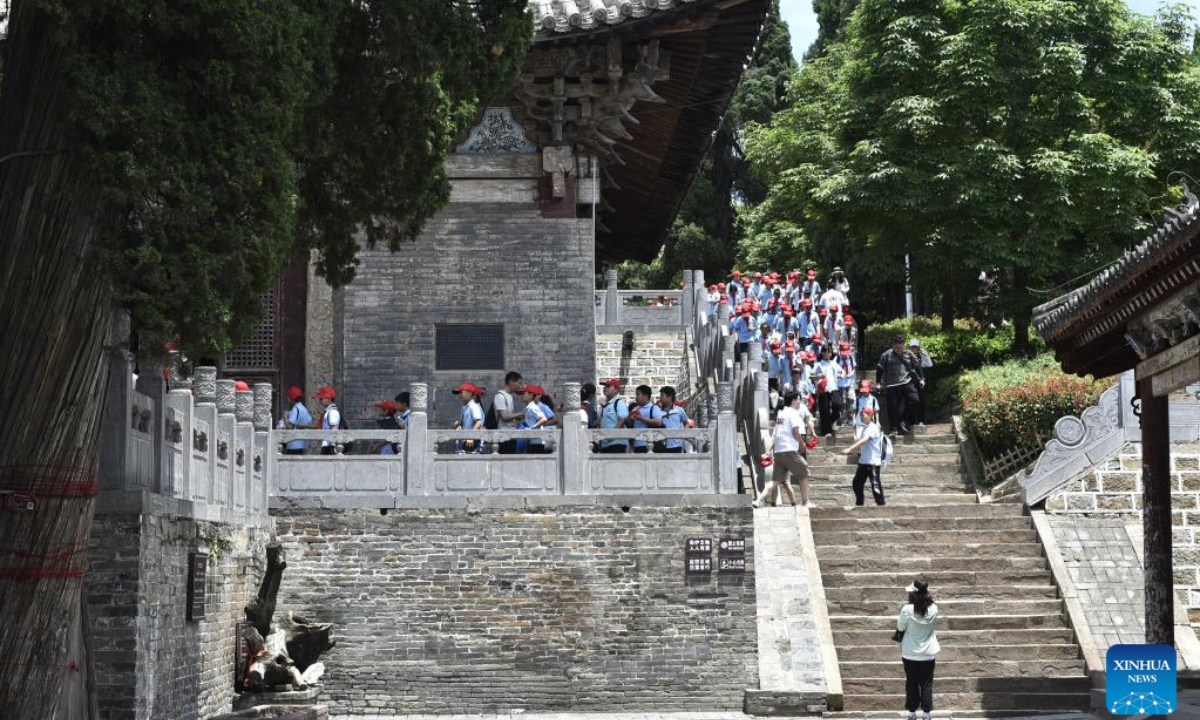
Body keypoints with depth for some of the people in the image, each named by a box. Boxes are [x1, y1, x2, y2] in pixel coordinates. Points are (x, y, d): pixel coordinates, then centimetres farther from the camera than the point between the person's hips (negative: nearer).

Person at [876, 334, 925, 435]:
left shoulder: (908, 354, 8)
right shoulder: (886, 355, 1)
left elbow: (917, 366, 16)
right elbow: (879, 369, 6)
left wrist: (921, 379, 11)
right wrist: (878, 382, 2)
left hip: (907, 382, 2)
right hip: (892, 385, -2)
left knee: (913, 400, -14)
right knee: (893, 406, -2)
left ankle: (903, 421, 1)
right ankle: (894, 428, 9)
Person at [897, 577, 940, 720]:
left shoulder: (907, 609, -19)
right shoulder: (933, 609, -11)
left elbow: (900, 628, -5)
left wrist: (899, 620, 14)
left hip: (910, 654, -1)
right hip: (928, 654, 1)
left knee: (911, 684, 12)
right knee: (926, 685, 11)